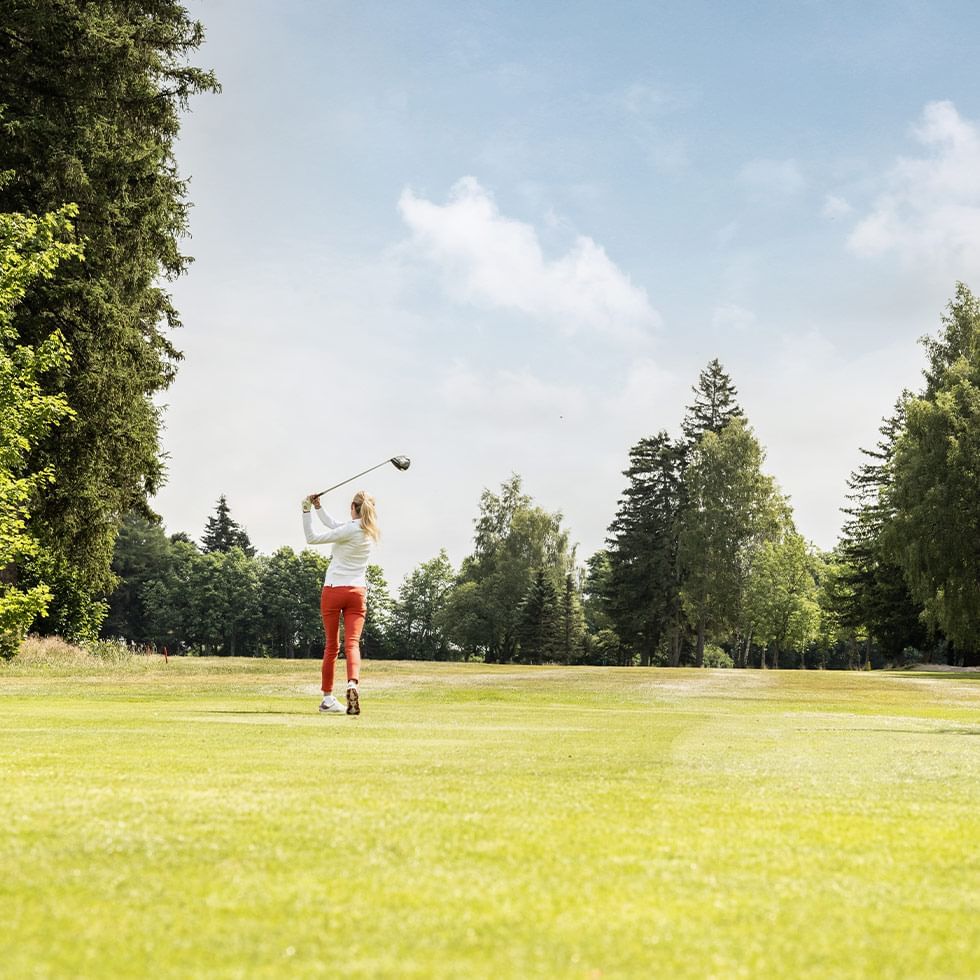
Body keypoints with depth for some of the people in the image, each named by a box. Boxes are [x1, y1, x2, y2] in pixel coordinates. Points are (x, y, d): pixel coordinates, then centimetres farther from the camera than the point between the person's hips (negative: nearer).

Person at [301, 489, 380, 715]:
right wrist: (318, 507, 21)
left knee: (331, 646, 5)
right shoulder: (370, 531, 8)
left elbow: (311, 538, -9)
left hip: (333, 590, -4)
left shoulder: (350, 530, -13)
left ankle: (327, 697, 10)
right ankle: (353, 683, -32)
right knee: (352, 643, -6)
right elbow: (334, 526, 21)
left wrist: (307, 511, -3)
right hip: (357, 593, 4)